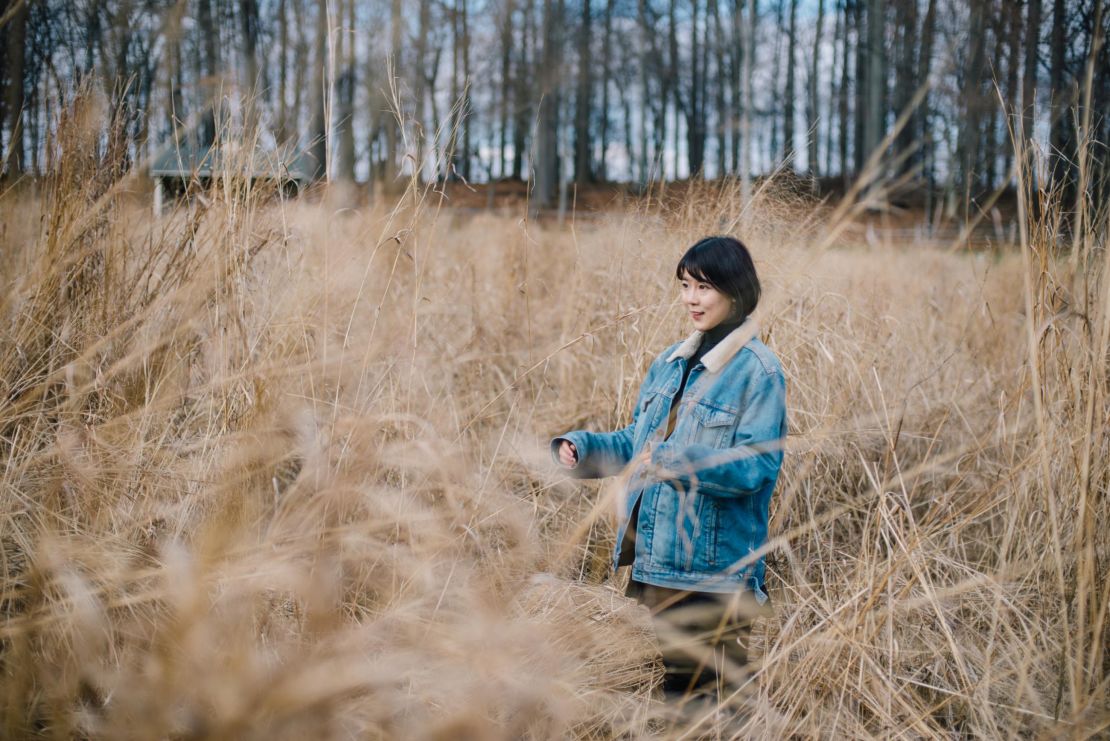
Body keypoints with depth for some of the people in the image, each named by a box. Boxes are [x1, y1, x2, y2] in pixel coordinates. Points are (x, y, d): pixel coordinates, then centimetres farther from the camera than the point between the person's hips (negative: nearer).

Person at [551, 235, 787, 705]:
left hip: (714, 570, -7)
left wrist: (680, 462, -29)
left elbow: (757, 467, -18)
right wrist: (582, 447, 2)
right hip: (654, 561, 7)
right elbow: (637, 441, 19)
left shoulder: (758, 371, -10)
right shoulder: (670, 362, 12)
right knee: (669, 688, 17)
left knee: (707, 696, 2)